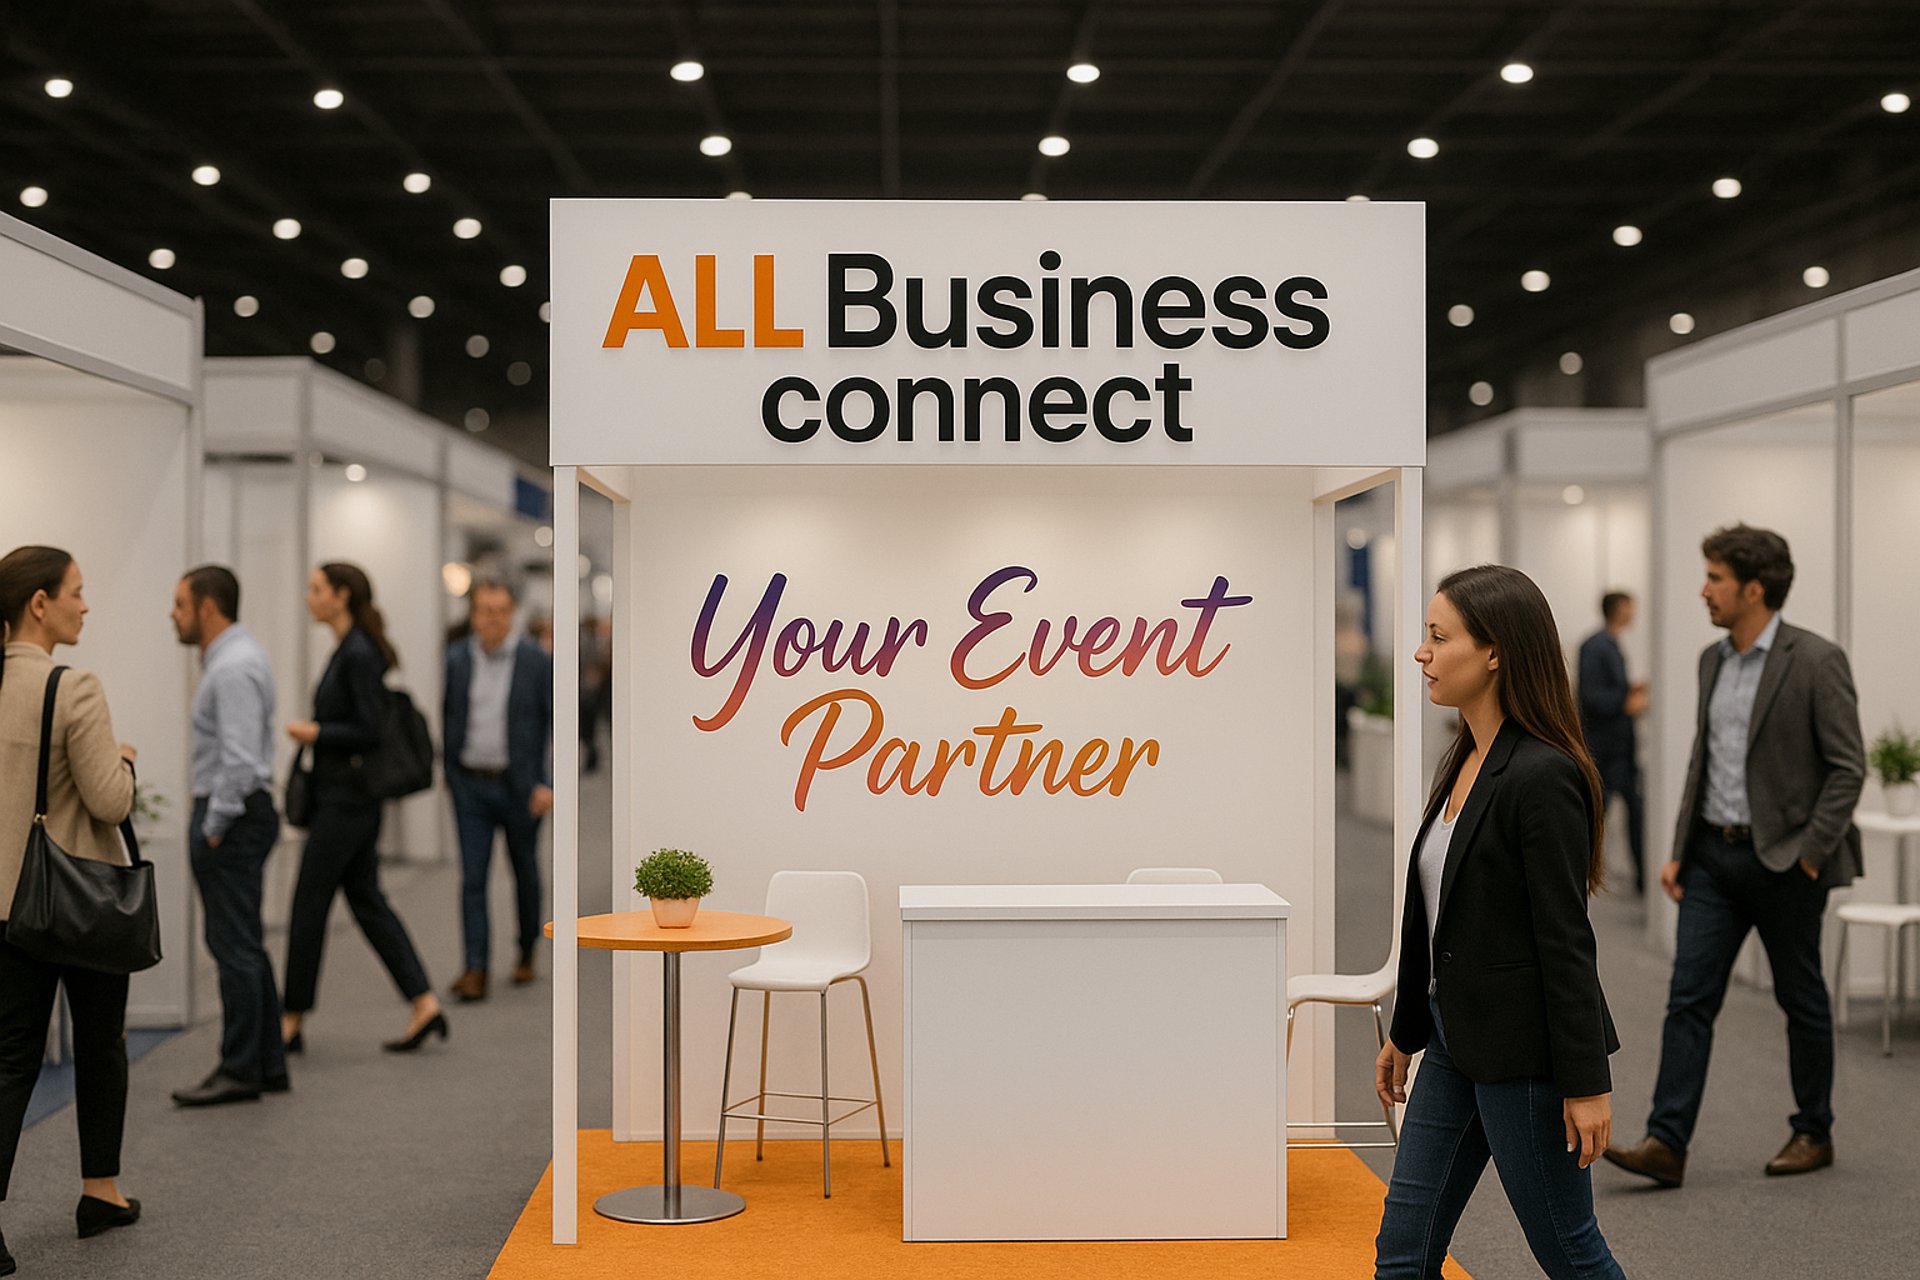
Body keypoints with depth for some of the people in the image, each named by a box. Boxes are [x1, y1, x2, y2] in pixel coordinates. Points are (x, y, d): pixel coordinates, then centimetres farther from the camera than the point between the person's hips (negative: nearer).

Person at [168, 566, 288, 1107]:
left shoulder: (233, 668, -17)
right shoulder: (231, 657, 16)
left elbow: (239, 758, -24)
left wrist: (214, 828, -18)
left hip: (231, 817, -11)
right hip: (231, 814, 11)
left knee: (235, 947, -5)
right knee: (242, 946, 13)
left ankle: (241, 1070, 0)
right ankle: (267, 1062, 19)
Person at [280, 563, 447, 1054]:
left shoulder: (359, 654, -17)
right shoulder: (349, 650, 13)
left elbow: (370, 731, -21)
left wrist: (316, 733, -14)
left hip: (347, 799, -10)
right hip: (341, 796, 10)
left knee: (309, 903, 0)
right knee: (366, 899, 10)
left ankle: (291, 1022, 10)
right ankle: (425, 1007, 8)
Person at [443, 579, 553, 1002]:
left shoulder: (536, 661, -7)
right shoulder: (456, 660, 1)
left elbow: (556, 724, -6)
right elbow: (446, 716, 12)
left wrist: (548, 783, -12)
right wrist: (447, 769, 9)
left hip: (520, 785, -1)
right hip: (470, 784, 1)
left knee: (525, 872, 13)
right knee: (472, 876, -4)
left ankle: (527, 954, 31)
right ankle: (475, 968, -4)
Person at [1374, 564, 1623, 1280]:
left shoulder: (1543, 775, -20)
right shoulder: (1464, 763, 8)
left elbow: (1565, 938, -20)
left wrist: (1586, 1082, -17)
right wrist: (1406, 1033, 20)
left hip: (1523, 1052, -9)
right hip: (1460, 1043, 9)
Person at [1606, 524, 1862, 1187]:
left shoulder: (1817, 661, -12)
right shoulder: (1713, 660, 9)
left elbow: (1848, 767, -12)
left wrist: (1810, 855, -15)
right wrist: (1680, 851, 9)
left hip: (1784, 861, -6)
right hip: (1714, 856, 6)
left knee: (1801, 1000, 9)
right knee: (1689, 999, -1)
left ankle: (1813, 1132, 26)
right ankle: (1666, 1143, -2)